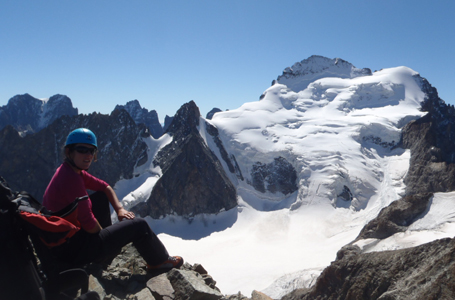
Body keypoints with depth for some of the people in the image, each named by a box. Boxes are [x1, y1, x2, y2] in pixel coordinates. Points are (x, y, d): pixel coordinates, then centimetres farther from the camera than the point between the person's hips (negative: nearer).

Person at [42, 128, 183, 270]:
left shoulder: (67, 170, 4)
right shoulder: (71, 178, -26)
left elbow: (105, 187, 15)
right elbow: (89, 225, -25)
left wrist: (119, 209, 3)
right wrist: (101, 233, -5)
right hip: (73, 250, -9)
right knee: (139, 225, -2)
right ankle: (160, 260, 20)